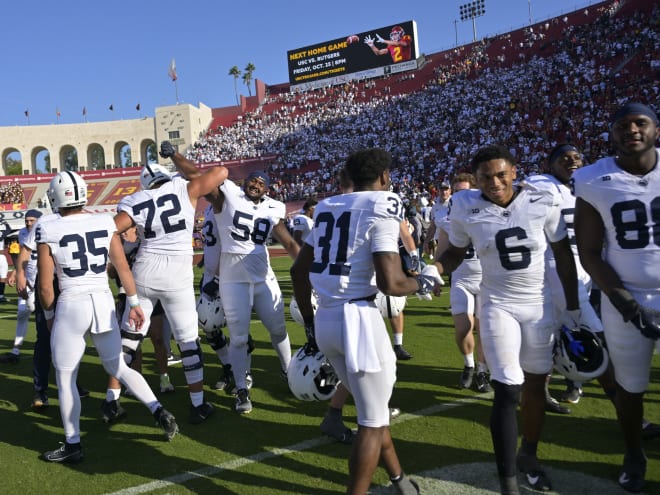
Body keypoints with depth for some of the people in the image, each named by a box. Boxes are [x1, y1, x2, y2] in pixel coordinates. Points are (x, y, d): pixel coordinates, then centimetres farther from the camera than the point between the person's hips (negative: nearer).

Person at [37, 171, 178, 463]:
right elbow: (123, 268, 3)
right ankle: (160, 412, 10)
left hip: (71, 306, -4)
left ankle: (73, 446, 22)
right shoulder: (104, 223, 0)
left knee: (65, 379, 12)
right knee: (118, 367, 21)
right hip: (104, 302, 4)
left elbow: (46, 287, -5)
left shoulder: (48, 232, -9)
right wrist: (134, 303, 12)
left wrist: (49, 316, 12)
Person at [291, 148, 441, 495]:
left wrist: (309, 324, 25)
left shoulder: (327, 208, 13)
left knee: (371, 407, 24)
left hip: (324, 320, 8)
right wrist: (424, 284, 5)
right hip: (357, 318, -8)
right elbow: (390, 283, -16)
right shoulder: (382, 206, -8)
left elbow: (299, 270, 16)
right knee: (372, 420, 9)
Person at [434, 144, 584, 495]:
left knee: (536, 384, 14)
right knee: (507, 390, -8)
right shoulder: (465, 207, -12)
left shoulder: (543, 201, -11)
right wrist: (432, 269, -19)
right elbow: (455, 253, 3)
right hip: (498, 306, -2)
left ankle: (528, 455, 37)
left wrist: (573, 308, 3)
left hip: (540, 305, 2)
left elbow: (563, 255, 0)